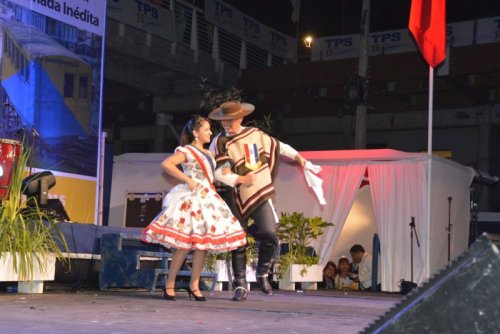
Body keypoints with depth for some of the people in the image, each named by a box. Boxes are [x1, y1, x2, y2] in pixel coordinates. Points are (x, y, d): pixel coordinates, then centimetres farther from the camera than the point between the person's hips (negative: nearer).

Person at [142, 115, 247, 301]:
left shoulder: (208, 154, 20)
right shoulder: (186, 151, -4)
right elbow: (166, 164, -18)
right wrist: (187, 180, -18)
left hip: (208, 199, 8)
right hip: (191, 199, -8)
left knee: (202, 243, 2)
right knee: (185, 244, -10)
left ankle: (194, 285, 9)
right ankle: (169, 285, 0)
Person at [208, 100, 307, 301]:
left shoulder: (255, 134, 5)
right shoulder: (220, 142, -7)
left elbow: (278, 145, 22)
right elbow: (218, 172, -15)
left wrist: (296, 156, 18)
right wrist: (240, 179, -25)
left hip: (261, 194, 2)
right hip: (237, 198, -2)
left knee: (269, 235, -13)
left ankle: (262, 273, 11)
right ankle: (240, 285, 12)